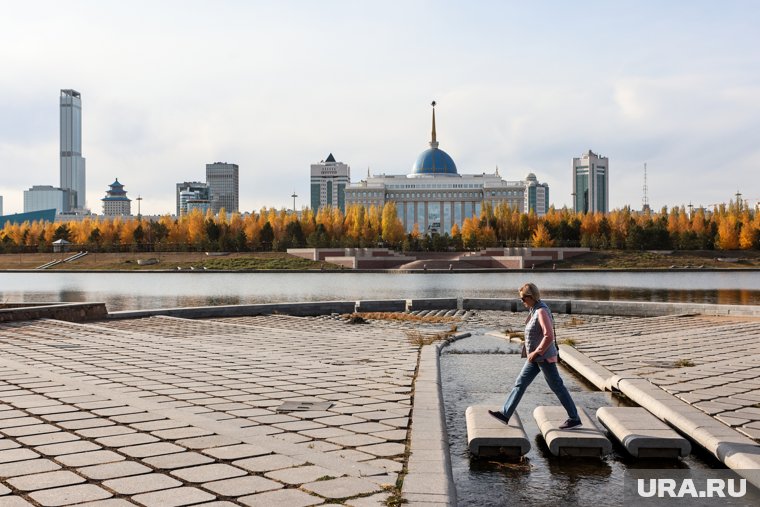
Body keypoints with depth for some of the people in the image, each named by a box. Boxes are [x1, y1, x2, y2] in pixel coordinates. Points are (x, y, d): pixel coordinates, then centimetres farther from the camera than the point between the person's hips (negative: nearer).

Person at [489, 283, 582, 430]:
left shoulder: (541, 312, -21)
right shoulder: (535, 310, 8)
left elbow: (549, 336, -27)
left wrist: (536, 352, -20)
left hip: (544, 357, -10)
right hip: (536, 358, 10)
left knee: (557, 387, 1)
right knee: (520, 383, 9)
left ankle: (574, 419, 12)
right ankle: (505, 414, 13)